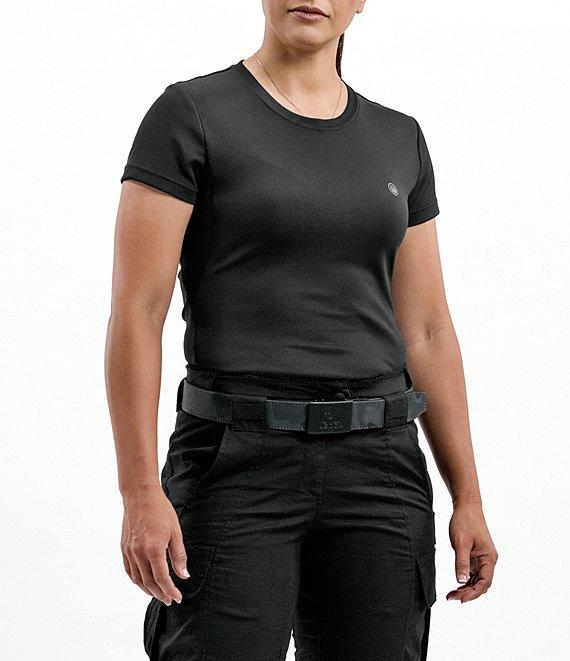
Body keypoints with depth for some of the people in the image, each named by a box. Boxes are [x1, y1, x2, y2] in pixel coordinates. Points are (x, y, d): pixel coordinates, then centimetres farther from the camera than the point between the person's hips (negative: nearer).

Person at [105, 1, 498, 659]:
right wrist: (141, 494, -16)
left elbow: (426, 332, 14)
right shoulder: (191, 114, -3)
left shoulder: (399, 140, 12)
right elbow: (135, 312, -8)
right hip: (238, 465, -4)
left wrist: (467, 497, 9)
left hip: (377, 466, 5)